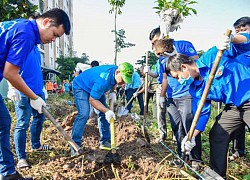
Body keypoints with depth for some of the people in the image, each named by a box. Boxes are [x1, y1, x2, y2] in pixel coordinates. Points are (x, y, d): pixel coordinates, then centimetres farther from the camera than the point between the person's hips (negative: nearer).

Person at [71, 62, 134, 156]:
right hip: (80, 86, -9)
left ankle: (105, 141, 11)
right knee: (84, 114, -25)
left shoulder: (116, 73, -14)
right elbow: (92, 100, -33)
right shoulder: (104, 80, -40)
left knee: (104, 113, 2)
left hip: (94, 87, 9)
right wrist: (107, 111, -40)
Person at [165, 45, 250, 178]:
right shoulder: (195, 89, 0)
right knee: (216, 136, 7)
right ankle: (217, 175, 24)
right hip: (233, 107, 7)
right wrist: (192, 137, -6)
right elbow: (202, 113, 3)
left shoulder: (212, 56, -18)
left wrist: (229, 40, -33)